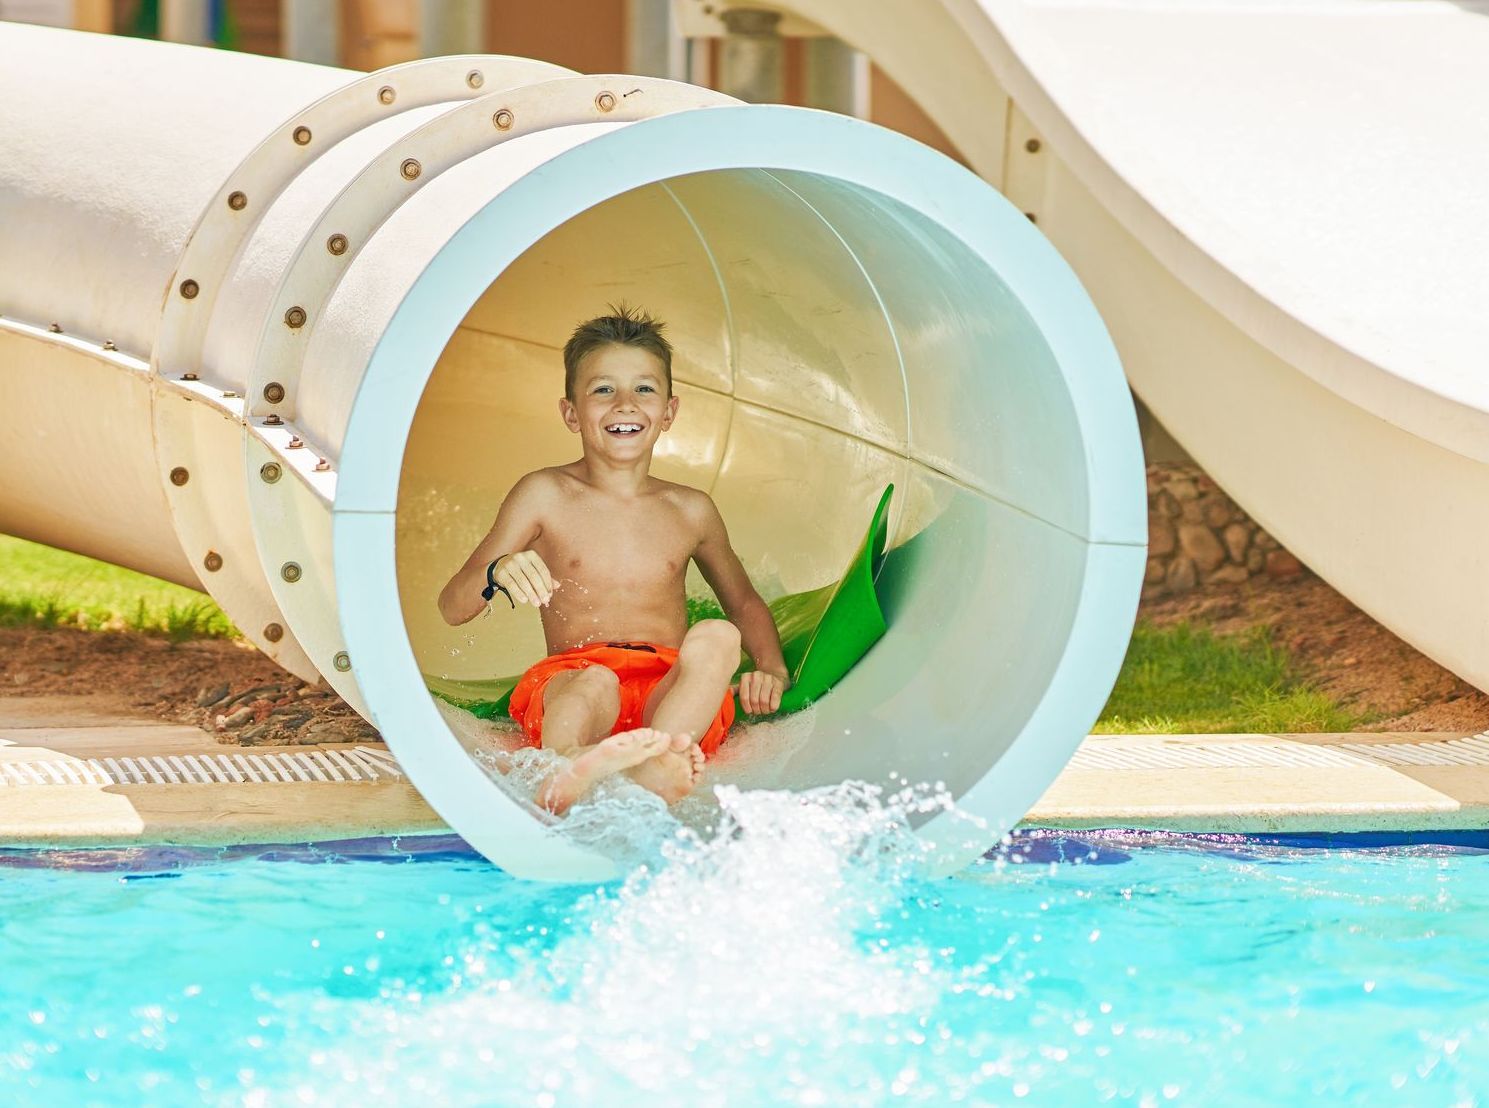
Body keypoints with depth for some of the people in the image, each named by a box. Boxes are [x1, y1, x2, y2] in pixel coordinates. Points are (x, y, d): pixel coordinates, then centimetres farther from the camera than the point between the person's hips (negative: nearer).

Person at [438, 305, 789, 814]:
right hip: (570, 681, -2)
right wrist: (498, 574, -18)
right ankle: (566, 778, -78)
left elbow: (742, 600, 37)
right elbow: (452, 609, 8)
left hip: (672, 696, 3)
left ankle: (649, 776, -60)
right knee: (593, 684, -39)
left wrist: (772, 670, 14)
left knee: (716, 638, -31)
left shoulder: (690, 511, 20)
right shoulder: (545, 496, 12)